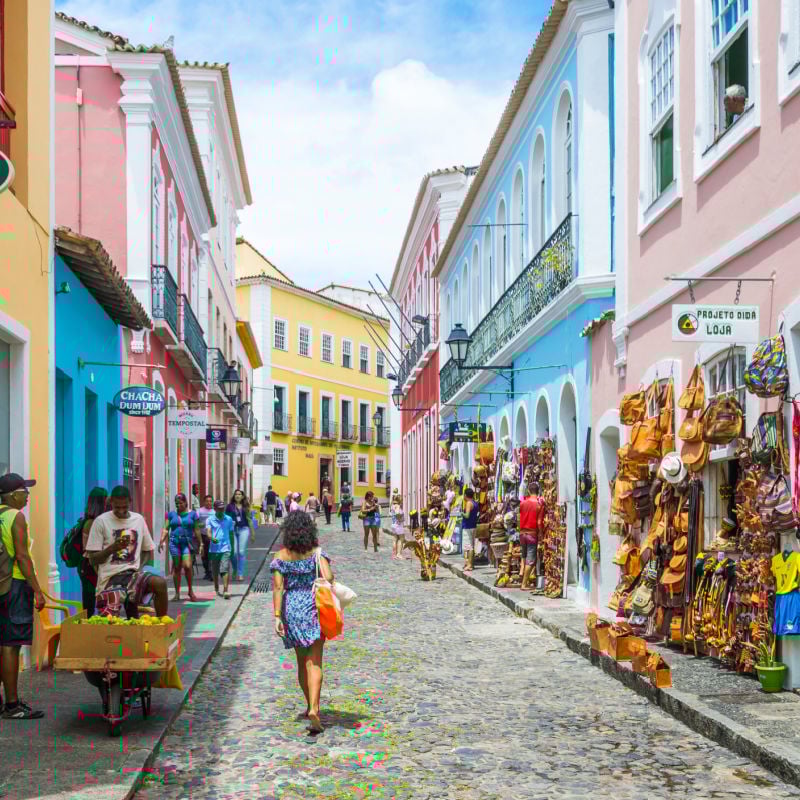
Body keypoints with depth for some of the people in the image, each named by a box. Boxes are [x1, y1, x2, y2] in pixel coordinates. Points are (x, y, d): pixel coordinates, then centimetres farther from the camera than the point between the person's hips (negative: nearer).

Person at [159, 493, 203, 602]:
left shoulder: (192, 514, 7)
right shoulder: (171, 514, 10)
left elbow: (197, 530, 6)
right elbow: (166, 529, 9)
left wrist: (200, 544, 2)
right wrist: (161, 541, -4)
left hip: (187, 543, -2)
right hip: (174, 542, 2)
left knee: (187, 566, -15)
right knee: (177, 568, 3)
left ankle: (190, 591, 2)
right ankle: (177, 593, 10)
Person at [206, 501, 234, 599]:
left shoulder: (229, 519, 8)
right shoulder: (210, 520, 1)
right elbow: (208, 532, -11)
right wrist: (212, 538, -33)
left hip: (225, 548, 0)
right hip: (214, 549, 0)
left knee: (225, 570, -13)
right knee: (215, 571, 12)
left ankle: (225, 591, -16)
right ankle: (216, 589, 31)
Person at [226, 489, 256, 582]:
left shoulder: (245, 507, 8)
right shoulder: (230, 506, 3)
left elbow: (249, 519, 13)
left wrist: (253, 532, 13)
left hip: (243, 530, 1)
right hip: (232, 530, -1)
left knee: (242, 552, -4)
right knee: (233, 552, -4)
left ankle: (240, 574, 2)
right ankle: (235, 570, 23)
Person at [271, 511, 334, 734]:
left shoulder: (281, 556, -2)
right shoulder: (317, 553, -6)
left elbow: (277, 587, -7)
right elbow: (328, 577, -19)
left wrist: (277, 616, -7)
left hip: (291, 609, 2)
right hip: (314, 608, -2)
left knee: (302, 661, 18)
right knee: (314, 663, -4)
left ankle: (311, 706, 31)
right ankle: (314, 709, -19)